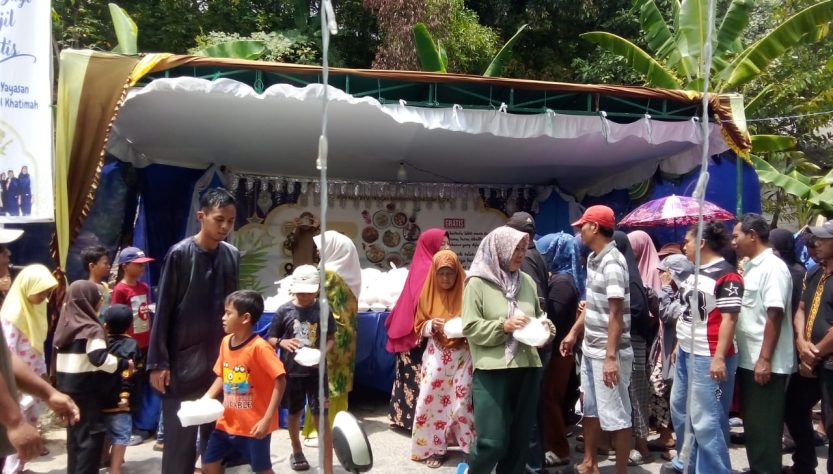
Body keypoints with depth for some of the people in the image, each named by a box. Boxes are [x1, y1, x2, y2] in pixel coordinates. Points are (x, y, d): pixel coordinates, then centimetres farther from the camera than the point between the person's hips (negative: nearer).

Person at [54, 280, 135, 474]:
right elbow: (100, 359, -24)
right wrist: (125, 364, -13)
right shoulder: (91, 328, -16)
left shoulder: (66, 324, 9)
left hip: (67, 386, 8)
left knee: (75, 432, 16)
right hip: (85, 389, -8)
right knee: (92, 434, -3)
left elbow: (64, 356, 15)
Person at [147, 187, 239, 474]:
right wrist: (158, 362, -9)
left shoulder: (232, 256, 5)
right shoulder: (179, 254, -8)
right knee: (180, 437, 2)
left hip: (221, 358, 4)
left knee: (216, 434, 10)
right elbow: (163, 311, -7)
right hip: (183, 360, -4)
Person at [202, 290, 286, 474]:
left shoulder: (259, 347, -20)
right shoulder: (226, 342, 2)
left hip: (254, 424, -7)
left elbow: (280, 381, -22)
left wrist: (267, 419, -24)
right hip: (227, 422, 7)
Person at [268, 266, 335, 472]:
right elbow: (271, 339, 1)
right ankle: (297, 452, 44)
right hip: (291, 371, 1)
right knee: (294, 413, 19)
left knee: (321, 417, -4)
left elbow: (330, 339, 3)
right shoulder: (284, 310, -6)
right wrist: (282, 342, -21)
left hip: (316, 371, -1)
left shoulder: (323, 310, -6)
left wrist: (323, 353, -18)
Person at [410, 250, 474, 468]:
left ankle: (469, 448, 12)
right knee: (431, 400, 0)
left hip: (462, 355, -2)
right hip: (436, 355, 2)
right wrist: (431, 325, -13)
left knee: (462, 402, -2)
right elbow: (419, 327, 8)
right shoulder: (428, 294, 3)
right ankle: (433, 448, 12)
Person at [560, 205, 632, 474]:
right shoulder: (593, 258, 10)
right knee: (591, 408, 20)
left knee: (615, 415, 1)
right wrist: (574, 333, 18)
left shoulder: (612, 263, -18)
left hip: (608, 352, -10)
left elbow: (616, 314, -22)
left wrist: (611, 357, -24)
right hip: (590, 348, 10)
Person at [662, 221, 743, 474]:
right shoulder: (694, 272, 14)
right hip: (686, 353, 10)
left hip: (708, 356, -10)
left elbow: (729, 319, -18)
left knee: (706, 419, -5)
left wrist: (719, 357, -22)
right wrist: (678, 343, 20)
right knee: (680, 409, 20)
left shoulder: (726, 276, -14)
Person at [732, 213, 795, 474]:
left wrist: (765, 360, -22)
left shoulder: (773, 267, -14)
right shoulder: (749, 266, 12)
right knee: (752, 423, 17)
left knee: (764, 427, 0)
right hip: (747, 360, 9)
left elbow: (775, 315, -20)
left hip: (766, 364, -9)